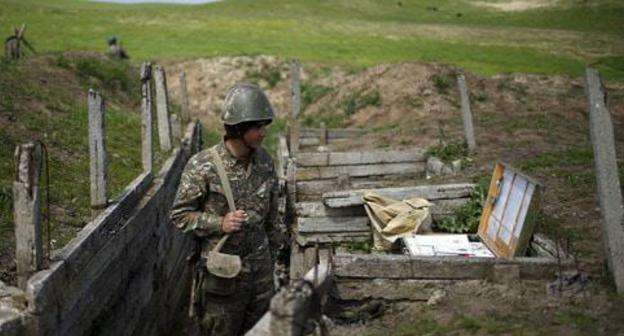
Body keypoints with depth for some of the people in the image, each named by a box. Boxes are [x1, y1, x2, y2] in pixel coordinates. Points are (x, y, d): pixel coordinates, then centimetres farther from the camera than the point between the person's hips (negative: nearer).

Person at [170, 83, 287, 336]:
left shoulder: (265, 162, 0)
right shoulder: (202, 166, -15)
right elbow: (180, 215, -9)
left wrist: (275, 249, 16)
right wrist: (219, 224, -21)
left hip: (261, 272, 5)